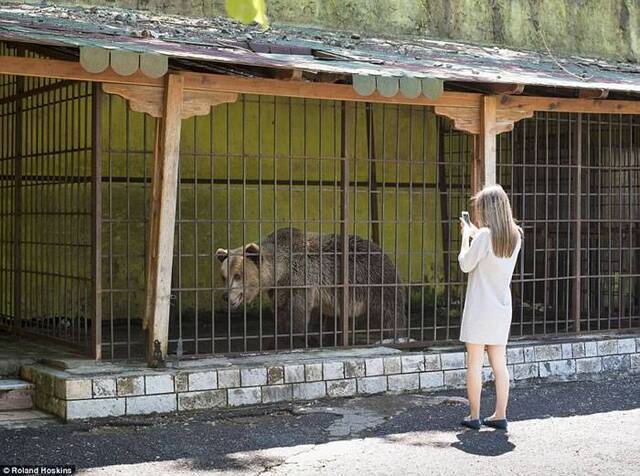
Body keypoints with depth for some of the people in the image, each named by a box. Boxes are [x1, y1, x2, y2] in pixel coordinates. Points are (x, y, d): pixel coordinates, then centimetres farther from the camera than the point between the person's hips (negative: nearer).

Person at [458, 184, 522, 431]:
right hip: (502, 307, 6)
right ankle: (500, 415, 12)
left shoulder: (484, 235, -16)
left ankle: (474, 416, 4)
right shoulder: (515, 236, 5)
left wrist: (466, 235, 3)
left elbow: (466, 264, -8)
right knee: (499, 364, 10)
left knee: (474, 363, 1)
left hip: (480, 306, -6)